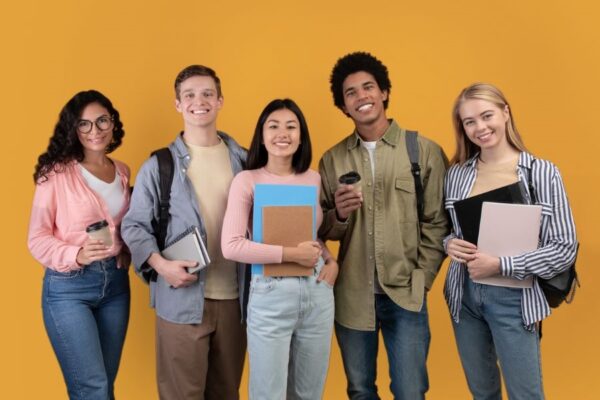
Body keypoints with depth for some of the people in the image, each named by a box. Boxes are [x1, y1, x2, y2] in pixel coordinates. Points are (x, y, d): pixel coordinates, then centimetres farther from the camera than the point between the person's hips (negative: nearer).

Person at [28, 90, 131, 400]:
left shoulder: (122, 172, 8)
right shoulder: (57, 173, -9)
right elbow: (37, 238, -8)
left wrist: (127, 254, 2)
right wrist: (77, 255, -25)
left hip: (116, 282, 5)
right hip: (68, 286, -5)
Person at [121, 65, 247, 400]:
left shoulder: (243, 159, 8)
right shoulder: (159, 165, -1)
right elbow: (134, 226, 0)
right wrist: (161, 265, -17)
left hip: (235, 297, 3)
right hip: (182, 298, -3)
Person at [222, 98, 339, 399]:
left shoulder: (314, 179, 6)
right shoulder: (247, 180, -7)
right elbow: (231, 246, -16)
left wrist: (332, 262, 1)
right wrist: (291, 253, -17)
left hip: (317, 293, 4)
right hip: (271, 295, -4)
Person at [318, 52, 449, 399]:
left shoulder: (425, 150, -3)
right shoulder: (332, 159, 4)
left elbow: (437, 223, -2)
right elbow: (323, 231, 8)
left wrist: (419, 281, -8)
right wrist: (337, 215, -13)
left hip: (405, 295, -2)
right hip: (350, 296, 3)